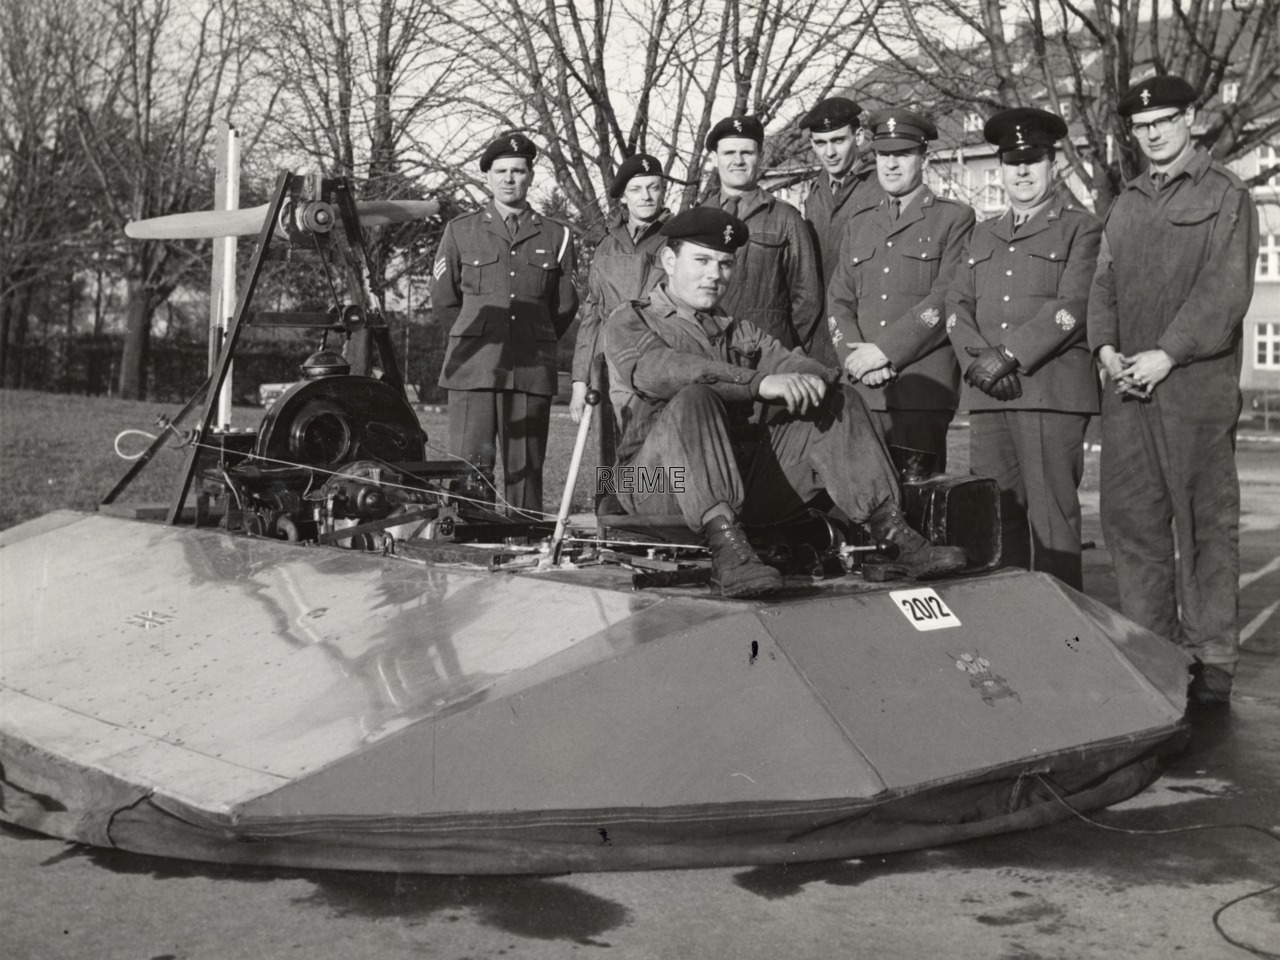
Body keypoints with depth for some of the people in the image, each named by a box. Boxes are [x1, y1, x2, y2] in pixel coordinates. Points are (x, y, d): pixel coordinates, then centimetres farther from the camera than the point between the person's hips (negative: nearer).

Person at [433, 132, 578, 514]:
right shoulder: (460, 230, 11)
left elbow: (566, 305, 16)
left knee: (526, 469, 2)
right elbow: (442, 299, 15)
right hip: (472, 369, -1)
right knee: (471, 466, -7)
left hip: (532, 371, 1)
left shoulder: (556, 236, 11)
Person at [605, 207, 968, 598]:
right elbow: (659, 370, -15)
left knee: (839, 400, -7)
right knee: (692, 399, -33)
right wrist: (760, 384, -25)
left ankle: (892, 532, -17)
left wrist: (808, 379, -18)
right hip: (659, 479, -5)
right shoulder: (630, 321, 7)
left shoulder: (741, 332, 25)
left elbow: (788, 361, 8)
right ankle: (725, 545, -47)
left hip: (747, 476, 5)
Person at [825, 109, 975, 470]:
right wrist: (856, 359, -4)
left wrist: (885, 351, -12)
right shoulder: (858, 226, 22)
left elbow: (946, 299, -6)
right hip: (861, 390, 4)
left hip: (923, 388, -4)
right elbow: (838, 301, 14)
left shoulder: (954, 218, 6)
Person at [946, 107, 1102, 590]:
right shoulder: (982, 234, 23)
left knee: (1053, 516, -6)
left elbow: (1072, 307, -7)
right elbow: (956, 305, 13)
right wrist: (979, 361, -6)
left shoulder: (1081, 228, 6)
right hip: (987, 394, 5)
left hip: (1052, 391, -5)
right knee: (994, 517, 3)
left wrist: (1006, 355, -14)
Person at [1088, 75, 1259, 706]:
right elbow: (1102, 283, 14)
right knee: (1129, 520, 5)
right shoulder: (1125, 204, 20)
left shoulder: (1225, 196, 3)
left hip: (1195, 386, -5)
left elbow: (1225, 289, -8)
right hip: (1126, 386, 5)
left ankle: (1211, 660, 5)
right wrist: (1106, 347, -4)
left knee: (1205, 524, -1)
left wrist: (1166, 355, -16)